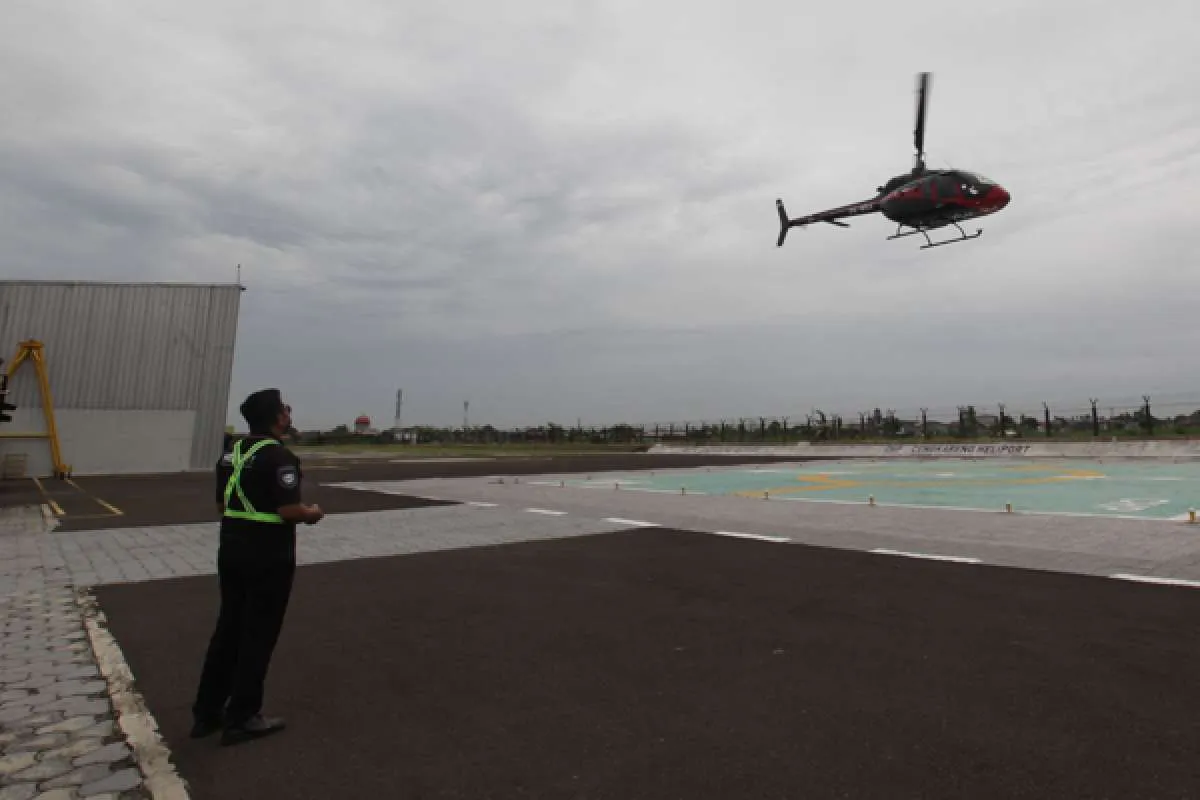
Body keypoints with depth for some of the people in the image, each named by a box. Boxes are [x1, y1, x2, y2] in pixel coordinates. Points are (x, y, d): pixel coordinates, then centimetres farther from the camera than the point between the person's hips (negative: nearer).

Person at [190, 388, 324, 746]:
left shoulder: (232, 453, 8)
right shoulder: (278, 456, -20)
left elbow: (222, 504, 15)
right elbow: (289, 510, -25)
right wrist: (312, 513, -5)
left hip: (232, 551, 8)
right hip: (268, 557, -8)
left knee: (228, 629, 18)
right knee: (258, 636, 4)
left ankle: (206, 712, 29)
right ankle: (242, 718, 16)